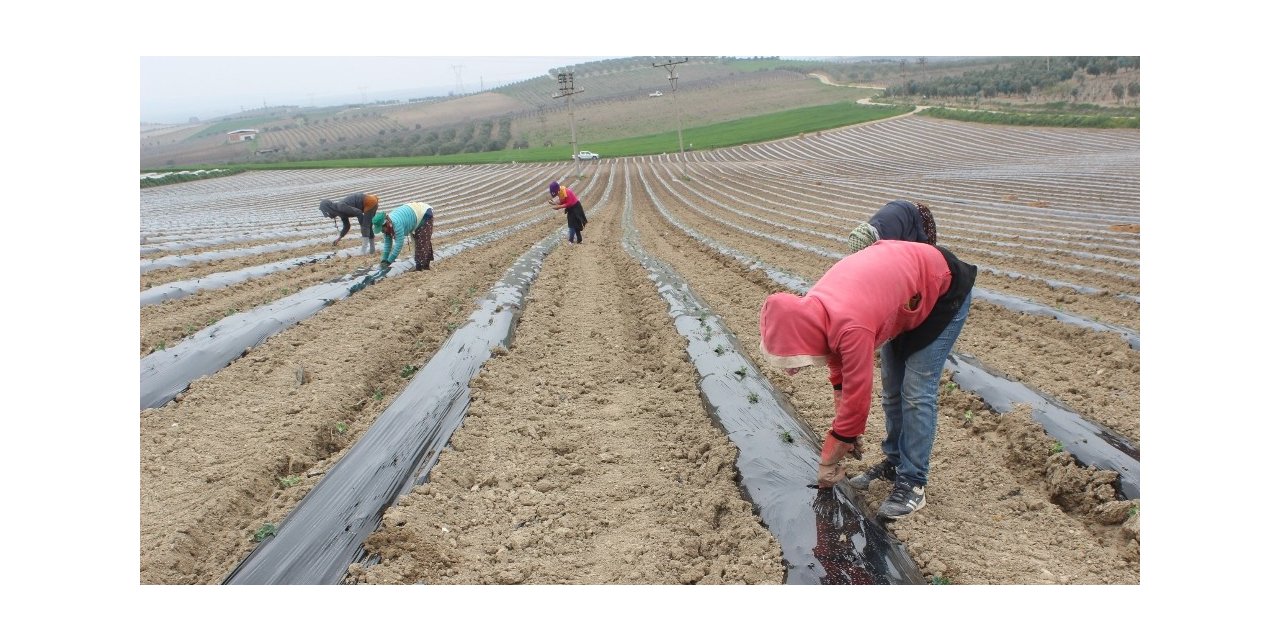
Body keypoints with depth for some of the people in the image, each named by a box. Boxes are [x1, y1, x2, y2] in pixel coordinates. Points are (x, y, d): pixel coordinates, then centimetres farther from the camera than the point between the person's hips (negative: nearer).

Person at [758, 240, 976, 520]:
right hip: (905, 285, 8)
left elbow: (856, 398, -31)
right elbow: (838, 370, 1)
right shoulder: (810, 310, -15)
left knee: (916, 393, -11)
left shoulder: (852, 327, -41)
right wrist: (848, 432, 5)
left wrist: (828, 464, -18)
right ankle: (895, 462, 27)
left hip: (943, 289, -8)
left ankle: (912, 483, -2)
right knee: (891, 388, 12)